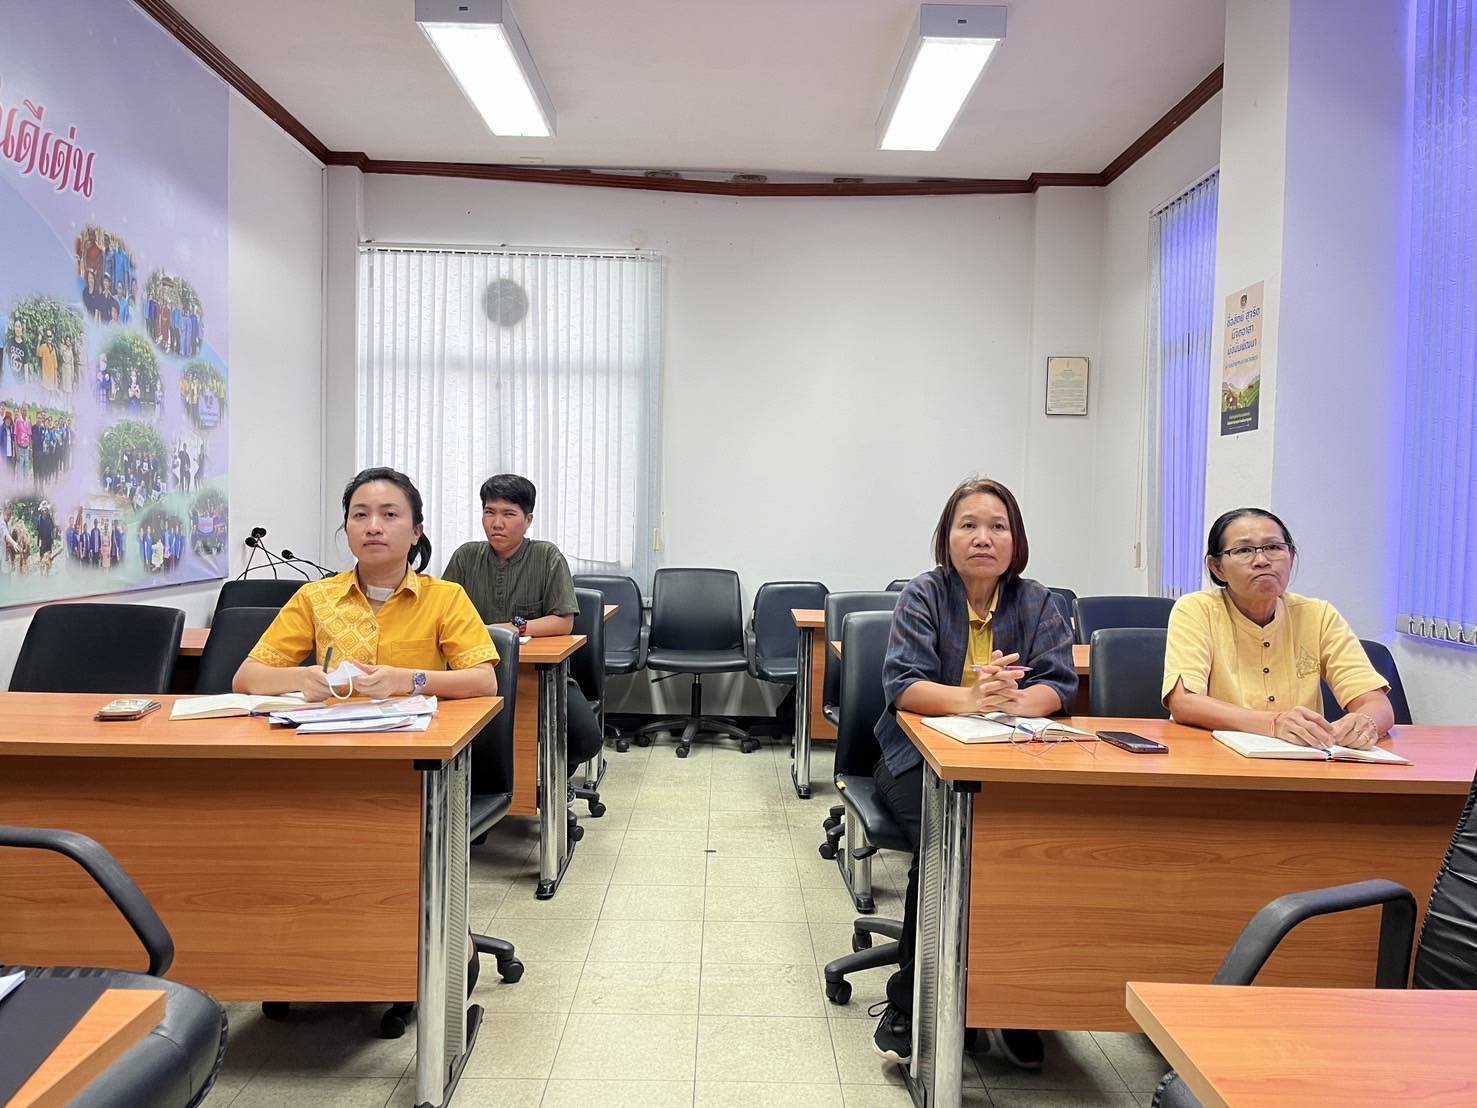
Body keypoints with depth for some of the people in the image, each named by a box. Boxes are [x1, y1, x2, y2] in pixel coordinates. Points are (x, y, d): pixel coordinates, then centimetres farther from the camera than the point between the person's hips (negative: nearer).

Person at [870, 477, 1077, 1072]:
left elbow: (1059, 684, -6)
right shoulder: (923, 594, -2)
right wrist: (970, 699, -34)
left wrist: (1014, 700, -29)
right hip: (920, 756, -2)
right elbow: (901, 683, -15)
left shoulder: (1038, 602, 6)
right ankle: (909, 1004, -10)